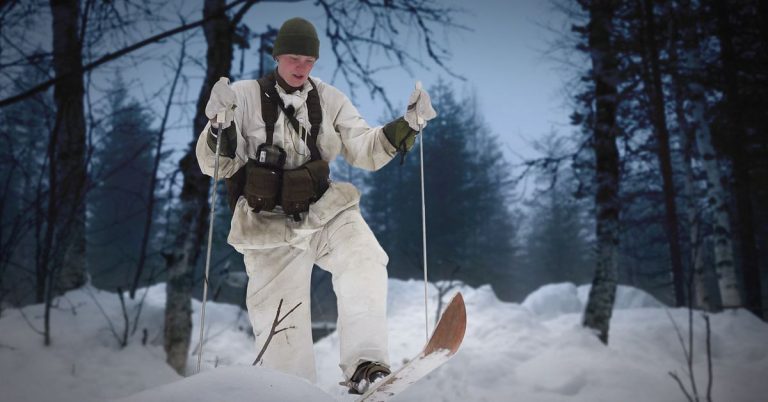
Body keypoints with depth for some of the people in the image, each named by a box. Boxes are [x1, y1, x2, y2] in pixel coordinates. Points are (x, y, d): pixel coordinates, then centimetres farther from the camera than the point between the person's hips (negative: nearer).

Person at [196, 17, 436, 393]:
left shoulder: (328, 100, 5)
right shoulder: (245, 96, -4)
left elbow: (367, 150, 3)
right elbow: (215, 165, -8)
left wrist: (408, 124, -11)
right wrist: (219, 125, -27)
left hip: (324, 211, 2)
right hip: (271, 225, -2)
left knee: (364, 261, -27)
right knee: (282, 327, 0)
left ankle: (363, 365, -27)